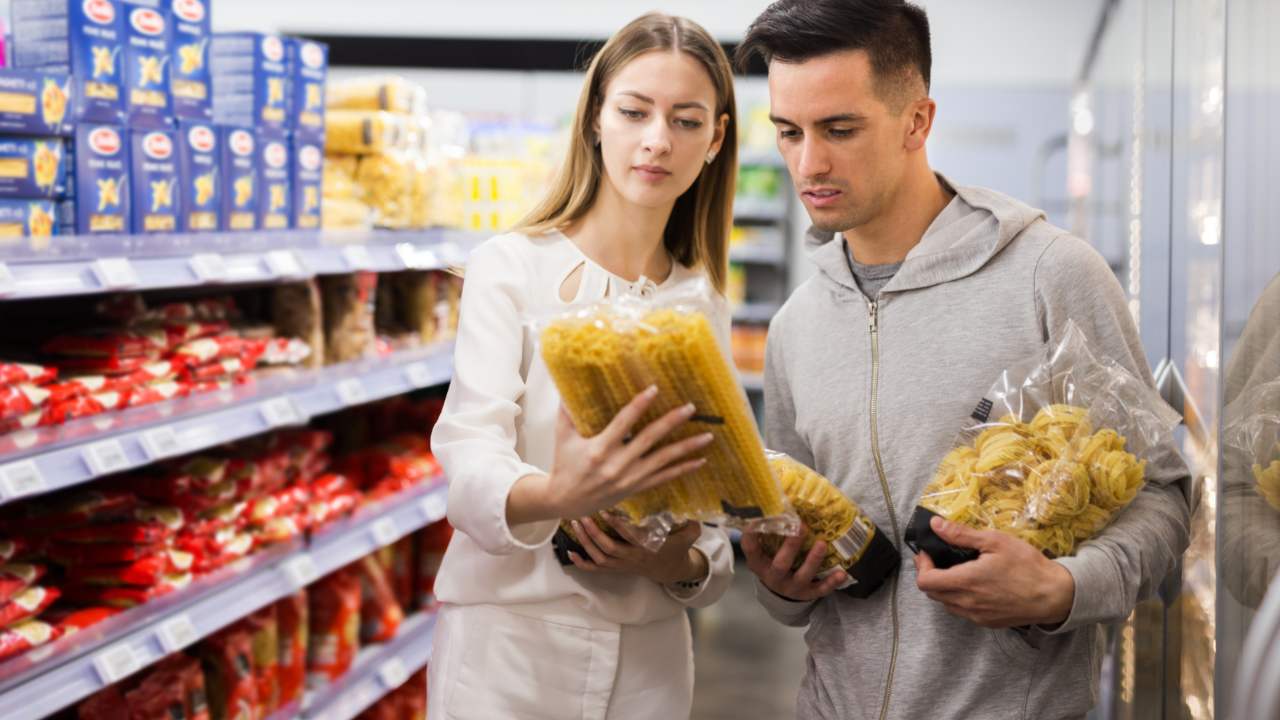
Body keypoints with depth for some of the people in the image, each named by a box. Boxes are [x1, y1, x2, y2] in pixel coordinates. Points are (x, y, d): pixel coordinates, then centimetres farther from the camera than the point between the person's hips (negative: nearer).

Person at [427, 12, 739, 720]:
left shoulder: (705, 307, 7)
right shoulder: (512, 267, -7)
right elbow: (469, 459, -18)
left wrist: (684, 563, -16)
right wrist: (553, 496, -40)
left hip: (650, 650, 4)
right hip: (510, 629, -4)